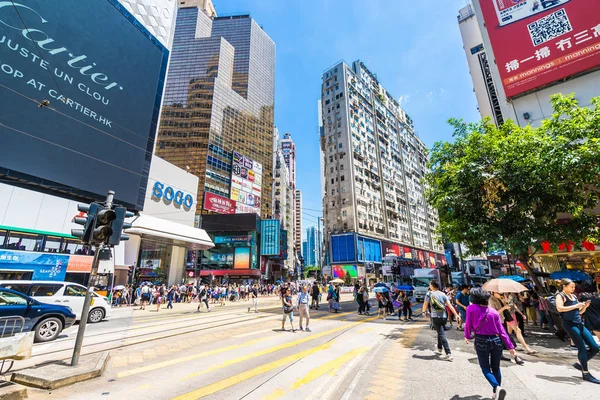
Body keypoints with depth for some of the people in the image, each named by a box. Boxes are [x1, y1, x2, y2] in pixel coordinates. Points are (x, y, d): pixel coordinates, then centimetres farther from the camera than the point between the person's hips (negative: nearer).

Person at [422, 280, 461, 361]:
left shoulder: (429, 294, -6)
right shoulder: (442, 294, 5)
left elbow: (425, 304, -1)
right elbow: (450, 305, -3)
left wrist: (424, 312, 17)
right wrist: (456, 314, -3)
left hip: (435, 317, -5)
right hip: (444, 316, 5)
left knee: (442, 335, -6)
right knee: (440, 332, 24)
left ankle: (448, 354, -15)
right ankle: (439, 348, 38)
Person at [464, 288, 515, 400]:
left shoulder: (471, 308, -9)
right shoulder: (493, 311, 0)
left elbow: (468, 325, -1)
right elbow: (501, 330, 1)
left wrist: (467, 336, 17)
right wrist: (510, 346, 9)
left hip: (481, 341, -4)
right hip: (496, 340, 4)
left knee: (485, 368, 8)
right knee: (496, 368, 18)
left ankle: (497, 387, -15)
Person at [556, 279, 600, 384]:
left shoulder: (574, 296, 18)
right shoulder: (560, 296, -5)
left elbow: (580, 312, 22)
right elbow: (560, 308, -20)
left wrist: (585, 306, 4)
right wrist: (575, 306, -17)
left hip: (579, 324, 8)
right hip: (569, 324, -8)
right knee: (582, 348, -9)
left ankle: (579, 364, 22)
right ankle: (585, 373, 2)